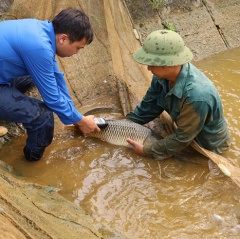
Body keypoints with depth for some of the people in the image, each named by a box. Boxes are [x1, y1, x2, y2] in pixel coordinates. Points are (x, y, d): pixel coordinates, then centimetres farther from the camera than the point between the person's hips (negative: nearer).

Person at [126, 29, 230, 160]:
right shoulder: (163, 74, -19)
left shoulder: (196, 96, -41)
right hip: (187, 130, 6)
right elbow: (148, 107, -6)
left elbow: (182, 139, -29)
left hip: (207, 146, -6)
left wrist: (146, 150, -23)